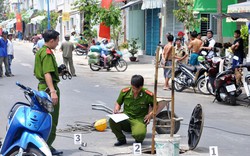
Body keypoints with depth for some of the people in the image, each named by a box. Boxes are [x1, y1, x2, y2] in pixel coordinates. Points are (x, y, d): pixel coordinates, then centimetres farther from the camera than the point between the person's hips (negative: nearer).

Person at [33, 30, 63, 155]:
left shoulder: (40, 51, 15)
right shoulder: (47, 53, -17)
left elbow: (37, 71, 23)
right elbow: (47, 73, -27)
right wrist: (53, 91, -33)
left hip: (42, 86, 10)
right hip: (49, 87, -10)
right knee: (51, 119, -4)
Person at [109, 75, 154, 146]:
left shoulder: (148, 95, -9)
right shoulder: (125, 92, -3)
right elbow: (118, 103, 13)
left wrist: (150, 114, -9)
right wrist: (116, 109, -8)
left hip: (139, 119, -3)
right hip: (126, 117, 3)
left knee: (139, 134, -37)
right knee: (112, 121, -30)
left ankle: (139, 140, 8)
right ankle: (121, 139, 1)